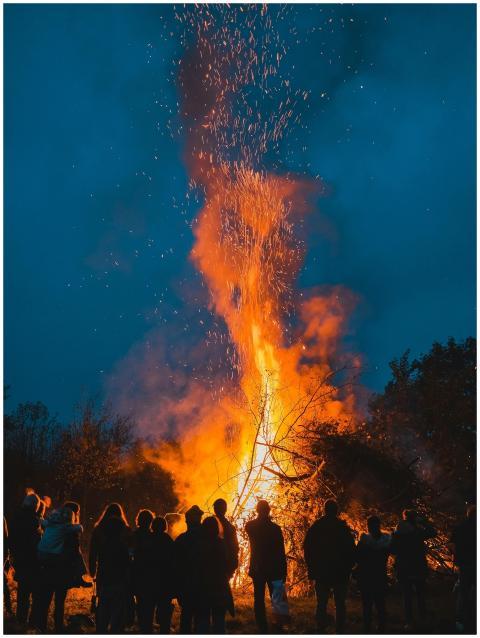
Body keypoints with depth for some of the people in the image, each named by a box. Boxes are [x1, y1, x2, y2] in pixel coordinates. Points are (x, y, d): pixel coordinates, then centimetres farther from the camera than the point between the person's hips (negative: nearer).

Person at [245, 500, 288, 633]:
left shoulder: (250, 526, -3)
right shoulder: (275, 528, -9)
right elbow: (281, 552, -8)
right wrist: (283, 571, -4)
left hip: (257, 568, 1)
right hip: (274, 568, -1)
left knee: (259, 598, 6)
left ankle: (263, 629, 3)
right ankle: (279, 624, 8)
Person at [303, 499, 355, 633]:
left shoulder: (315, 527, -2)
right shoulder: (344, 527, -5)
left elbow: (307, 549, 2)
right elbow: (351, 550, -2)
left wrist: (311, 568, 9)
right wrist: (348, 568, 8)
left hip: (321, 572, 1)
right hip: (340, 572, -1)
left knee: (321, 603, 9)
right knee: (340, 604, 9)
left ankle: (321, 629, 7)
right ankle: (340, 630, 7)